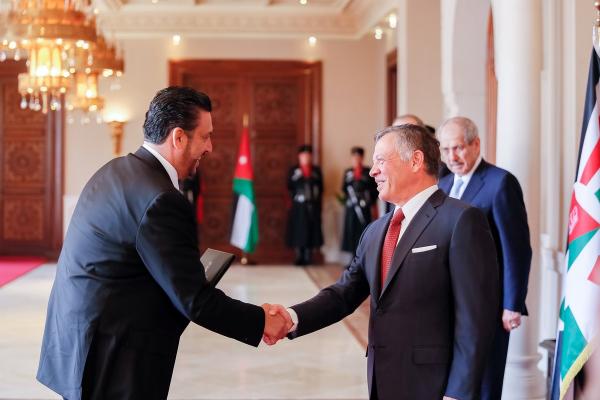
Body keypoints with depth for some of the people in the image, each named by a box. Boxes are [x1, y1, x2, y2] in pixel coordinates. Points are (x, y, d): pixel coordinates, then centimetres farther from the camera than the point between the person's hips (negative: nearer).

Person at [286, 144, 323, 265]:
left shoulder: (316, 171, 10)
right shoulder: (293, 170, 6)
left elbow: (320, 188, 9)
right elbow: (290, 187, 4)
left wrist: (317, 200, 0)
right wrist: (295, 197, -7)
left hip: (313, 206, 1)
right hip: (299, 206, -1)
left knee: (311, 230, 0)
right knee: (298, 231, -1)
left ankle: (308, 257, 5)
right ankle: (299, 257, 4)